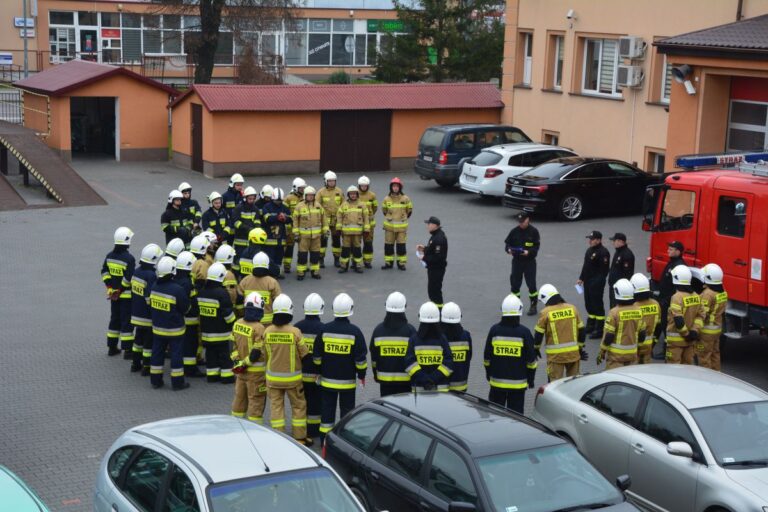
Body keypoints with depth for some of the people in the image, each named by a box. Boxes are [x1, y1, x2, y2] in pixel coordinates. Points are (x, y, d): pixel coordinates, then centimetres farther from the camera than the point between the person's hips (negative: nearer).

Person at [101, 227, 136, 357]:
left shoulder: (110, 256, 4)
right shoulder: (129, 258, -19)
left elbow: (104, 271, 7)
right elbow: (129, 278, -23)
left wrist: (110, 286, 5)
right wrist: (120, 290, -13)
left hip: (114, 294, 7)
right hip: (126, 295, -7)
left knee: (114, 318, 17)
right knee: (127, 321, 0)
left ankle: (112, 347, 23)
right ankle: (128, 349, 3)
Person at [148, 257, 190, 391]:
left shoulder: (154, 286, -3)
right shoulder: (177, 290, -23)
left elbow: (151, 304, 10)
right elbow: (185, 308, -13)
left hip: (157, 327, 6)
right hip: (174, 329, -6)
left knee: (157, 352, 15)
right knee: (176, 354, 4)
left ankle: (155, 380, 22)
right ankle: (177, 382, 10)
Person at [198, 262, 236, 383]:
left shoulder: (201, 292, 5)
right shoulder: (222, 293, -18)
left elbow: (200, 309, 13)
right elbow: (228, 313, -16)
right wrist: (233, 323, -1)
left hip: (206, 330, 6)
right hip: (221, 331, -6)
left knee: (210, 352, 13)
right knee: (224, 354, 2)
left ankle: (211, 375, 17)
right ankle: (226, 376, 5)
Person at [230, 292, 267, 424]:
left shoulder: (237, 324, -1)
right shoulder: (258, 328, -21)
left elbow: (234, 344, 5)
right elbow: (258, 352, -21)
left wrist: (236, 361, 5)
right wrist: (245, 363, -11)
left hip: (240, 370, 6)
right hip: (256, 372, -6)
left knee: (240, 397, 20)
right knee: (256, 400, 4)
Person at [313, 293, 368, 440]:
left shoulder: (324, 330, -6)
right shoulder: (355, 332, -12)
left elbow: (316, 356, 2)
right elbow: (361, 358, -9)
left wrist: (320, 371, 17)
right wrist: (362, 374, 6)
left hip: (327, 380, 2)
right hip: (347, 381, -2)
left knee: (327, 409, 11)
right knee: (347, 410, 10)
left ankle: (325, 439, 15)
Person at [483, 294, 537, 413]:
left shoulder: (494, 330, -5)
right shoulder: (524, 332, -9)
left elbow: (487, 357, 4)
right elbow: (531, 360, -4)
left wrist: (488, 373, 18)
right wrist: (531, 379, 7)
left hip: (497, 381, 2)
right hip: (518, 382, -2)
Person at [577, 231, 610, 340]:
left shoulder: (603, 253, -17)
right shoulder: (589, 250, 13)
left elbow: (604, 270, -20)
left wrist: (598, 283, -23)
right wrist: (581, 278, 18)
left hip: (596, 283, -10)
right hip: (587, 282, 10)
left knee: (597, 305, -5)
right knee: (589, 304, 18)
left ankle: (599, 330, 0)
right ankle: (590, 326, 31)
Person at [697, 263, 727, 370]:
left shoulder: (708, 294, -22)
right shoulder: (723, 292, 4)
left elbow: (702, 314, -24)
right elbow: (722, 311, 11)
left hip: (707, 331, -9)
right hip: (718, 328, 9)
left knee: (704, 356, 0)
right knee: (715, 354, 18)